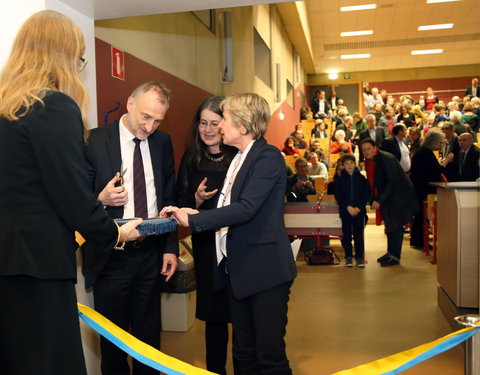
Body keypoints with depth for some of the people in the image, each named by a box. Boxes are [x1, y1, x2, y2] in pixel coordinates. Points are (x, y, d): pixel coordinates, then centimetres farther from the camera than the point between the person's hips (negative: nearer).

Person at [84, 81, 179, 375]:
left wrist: (171, 248, 6)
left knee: (149, 332, 15)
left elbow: (170, 198, 10)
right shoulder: (95, 141, -7)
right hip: (111, 255, -3)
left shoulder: (163, 142, 5)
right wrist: (101, 199, -25)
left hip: (151, 253, 3)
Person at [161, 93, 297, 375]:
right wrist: (198, 210, 1)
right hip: (238, 268, 8)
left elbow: (246, 208, -23)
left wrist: (193, 219, -21)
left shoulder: (268, 157, -12)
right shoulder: (238, 159, 15)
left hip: (265, 269, -8)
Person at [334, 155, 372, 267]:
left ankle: (359, 257, 9)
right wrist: (348, 207, -12)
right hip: (345, 211, 0)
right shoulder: (340, 179, 3)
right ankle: (348, 257, 13)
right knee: (346, 234, 4)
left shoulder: (361, 178, 3)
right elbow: (338, 196, -1)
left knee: (359, 234, 1)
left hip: (359, 211, 0)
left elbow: (367, 194, 1)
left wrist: (359, 207, -10)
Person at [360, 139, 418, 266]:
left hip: (399, 196, -8)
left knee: (396, 225, -5)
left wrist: (379, 201, -26)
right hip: (386, 197, 8)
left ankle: (395, 256, 2)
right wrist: (374, 200, 2)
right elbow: (372, 182, 12)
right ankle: (390, 252, 25)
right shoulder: (368, 161, 3)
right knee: (389, 225, 14)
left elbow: (392, 182, -25)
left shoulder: (387, 159, -22)